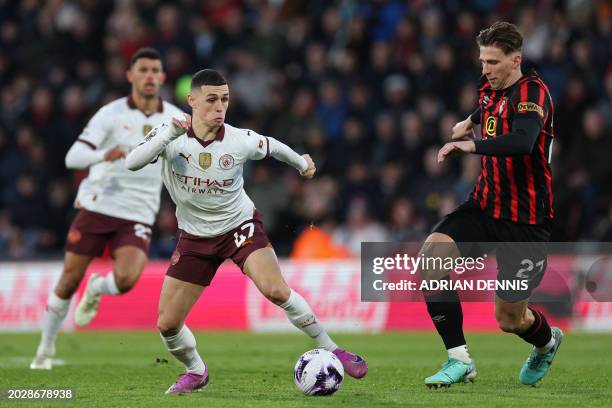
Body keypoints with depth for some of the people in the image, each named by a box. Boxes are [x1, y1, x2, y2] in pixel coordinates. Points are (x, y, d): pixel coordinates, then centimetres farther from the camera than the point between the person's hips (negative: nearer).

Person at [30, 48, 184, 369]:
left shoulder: (175, 119, 2)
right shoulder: (111, 114, -7)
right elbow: (72, 157, -17)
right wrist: (104, 155, -34)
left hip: (137, 217, 1)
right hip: (97, 207, -1)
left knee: (126, 279, -24)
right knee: (68, 282, 3)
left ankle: (96, 290, 13)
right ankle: (46, 349, 25)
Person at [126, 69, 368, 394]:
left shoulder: (241, 141, -18)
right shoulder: (170, 136, -18)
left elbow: (272, 147, 5)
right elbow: (132, 163, -33)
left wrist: (301, 162, 23)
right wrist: (169, 134, -44)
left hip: (239, 226, -2)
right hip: (196, 236, 2)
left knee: (276, 290, -26)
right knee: (166, 323, -2)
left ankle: (331, 351, -9)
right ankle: (196, 372, 28)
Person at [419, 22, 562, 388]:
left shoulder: (532, 91, -17)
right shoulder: (491, 90, 7)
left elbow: (522, 141, -39)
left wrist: (472, 145, -48)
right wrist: (472, 122, 20)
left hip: (526, 219, -6)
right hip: (486, 206, 6)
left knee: (509, 319, 1)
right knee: (433, 253, -22)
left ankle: (547, 341, 41)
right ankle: (459, 359, -16)